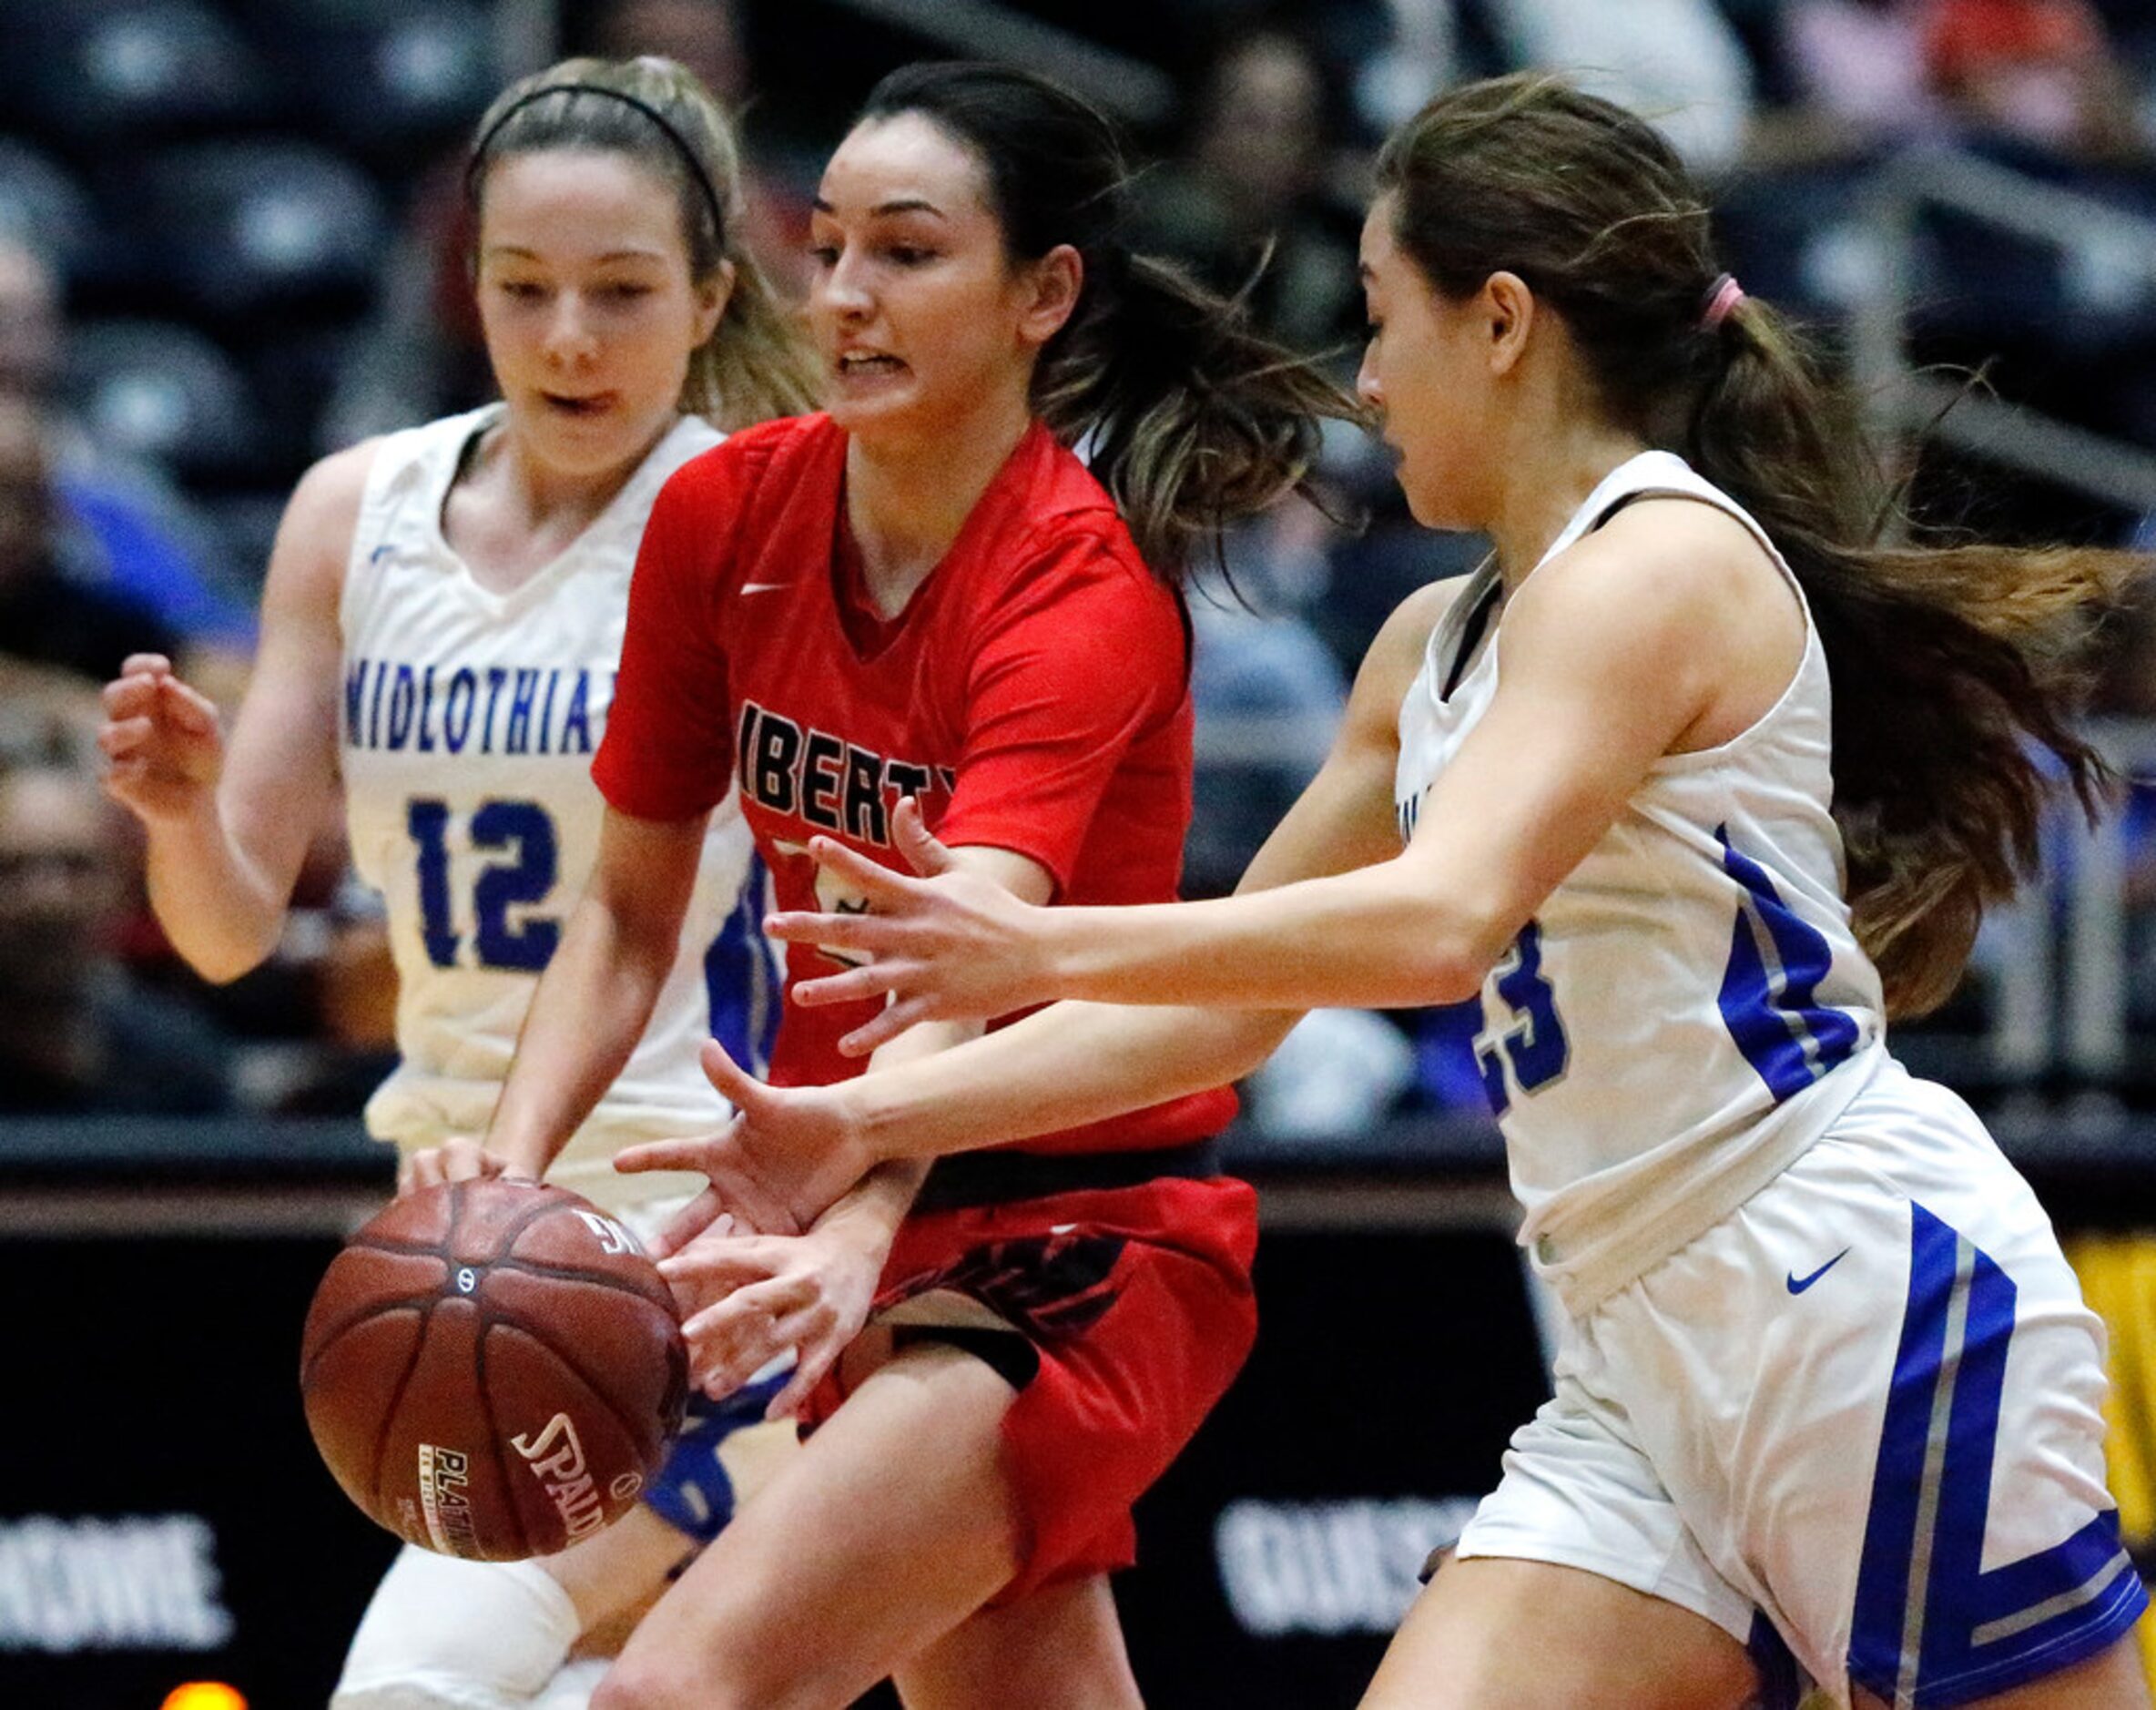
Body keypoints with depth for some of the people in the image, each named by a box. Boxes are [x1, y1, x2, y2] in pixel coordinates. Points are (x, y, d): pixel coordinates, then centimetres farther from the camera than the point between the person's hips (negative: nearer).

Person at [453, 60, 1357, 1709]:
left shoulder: (1083, 585, -20)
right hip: (874, 1238, 7)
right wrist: (508, 1172, -11)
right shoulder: (728, 516, -1)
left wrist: (853, 1237, -52)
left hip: (1077, 1251, -7)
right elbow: (629, 912, 6)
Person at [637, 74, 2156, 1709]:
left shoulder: (1661, 563, -10)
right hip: (1649, 1353, 9)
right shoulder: (1438, 645, 19)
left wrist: (1049, 952, -26)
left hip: (1865, 1286, -9)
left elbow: (1439, 923, -23)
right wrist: (863, 1123, 16)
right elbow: (1222, 1012, 24)